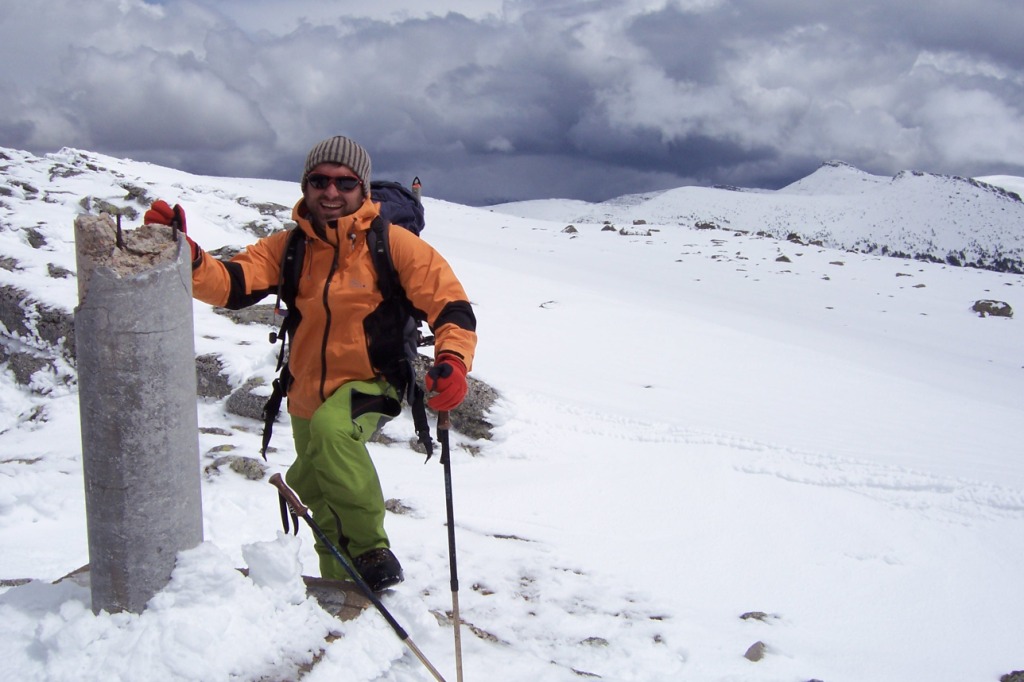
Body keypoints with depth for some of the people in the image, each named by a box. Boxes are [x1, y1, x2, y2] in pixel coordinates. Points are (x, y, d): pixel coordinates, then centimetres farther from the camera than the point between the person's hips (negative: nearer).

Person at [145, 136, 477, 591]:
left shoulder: (391, 243, -12)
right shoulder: (288, 248, -2)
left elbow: (449, 303, -14)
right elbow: (230, 285, -13)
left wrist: (452, 362, -32)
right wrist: (184, 256, -32)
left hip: (370, 385, -5)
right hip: (308, 395, 5)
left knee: (331, 428, -38)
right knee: (320, 501, 21)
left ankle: (372, 551, -22)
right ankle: (341, 584, 48)